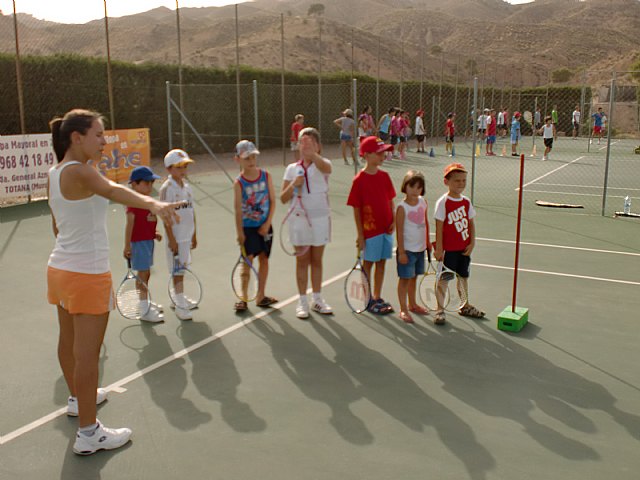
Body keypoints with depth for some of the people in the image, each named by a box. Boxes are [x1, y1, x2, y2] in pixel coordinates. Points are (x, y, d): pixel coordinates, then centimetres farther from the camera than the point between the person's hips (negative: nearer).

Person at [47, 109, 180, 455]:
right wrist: (153, 203, -61)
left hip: (59, 268, 10)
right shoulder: (79, 172, -21)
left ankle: (78, 398, 46)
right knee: (87, 354, -3)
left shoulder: (54, 174, 7)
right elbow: (114, 191, -43)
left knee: (68, 341, 24)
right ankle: (88, 434, 6)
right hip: (88, 276, -10)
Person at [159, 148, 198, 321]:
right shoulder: (167, 188, -12)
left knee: (182, 268, 16)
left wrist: (194, 235, 14)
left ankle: (180, 297, 30)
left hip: (187, 235, 7)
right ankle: (180, 305, 6)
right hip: (176, 237, -7)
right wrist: (171, 239, -17)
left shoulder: (187, 187, 9)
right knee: (177, 270, -1)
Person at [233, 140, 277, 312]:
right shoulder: (239, 183, -9)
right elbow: (238, 209, -10)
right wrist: (239, 232, -12)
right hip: (248, 227, -3)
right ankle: (243, 298, 6)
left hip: (264, 226, 3)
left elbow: (272, 201, 0)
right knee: (248, 260, -4)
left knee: (264, 259, 9)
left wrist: (267, 223, -7)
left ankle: (260, 296, 21)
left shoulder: (266, 176, -2)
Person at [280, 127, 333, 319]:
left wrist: (312, 154, -51)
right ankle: (302, 301, 16)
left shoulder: (322, 163, -3)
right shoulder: (292, 168, 3)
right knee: (302, 260, 6)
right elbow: (283, 198, 2)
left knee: (317, 260, 10)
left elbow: (327, 168, -32)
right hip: (299, 219, 1)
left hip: (320, 218, 0)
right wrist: (293, 185, -17)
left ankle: (316, 299, 23)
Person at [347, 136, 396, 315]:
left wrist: (393, 221, -1)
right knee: (368, 263, 7)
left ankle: (377, 297, 25)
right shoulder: (359, 180, -12)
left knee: (381, 263, 13)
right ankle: (367, 298, 21)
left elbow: (390, 201, 12)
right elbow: (356, 210, -10)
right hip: (370, 229, -5)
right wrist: (360, 235, -10)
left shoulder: (384, 176, 5)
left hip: (386, 228, 5)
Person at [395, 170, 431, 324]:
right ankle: (403, 310, 9)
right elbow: (399, 231, -15)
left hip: (420, 248, 6)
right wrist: (401, 252, -17)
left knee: (413, 277, 19)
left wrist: (428, 241, 16)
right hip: (407, 249, -6)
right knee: (405, 278, 1)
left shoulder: (423, 202, 3)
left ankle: (412, 304, 34)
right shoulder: (402, 207, -15)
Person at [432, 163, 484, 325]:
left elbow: (471, 223, 9)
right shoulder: (443, 202, -13)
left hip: (464, 248, 6)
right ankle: (440, 309, 12)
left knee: (463, 276, 18)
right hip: (448, 249, -6)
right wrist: (439, 248, -16)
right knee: (443, 278, 2)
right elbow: (439, 227, -14)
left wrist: (472, 243, 0)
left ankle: (465, 306, 34)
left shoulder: (466, 202, 5)